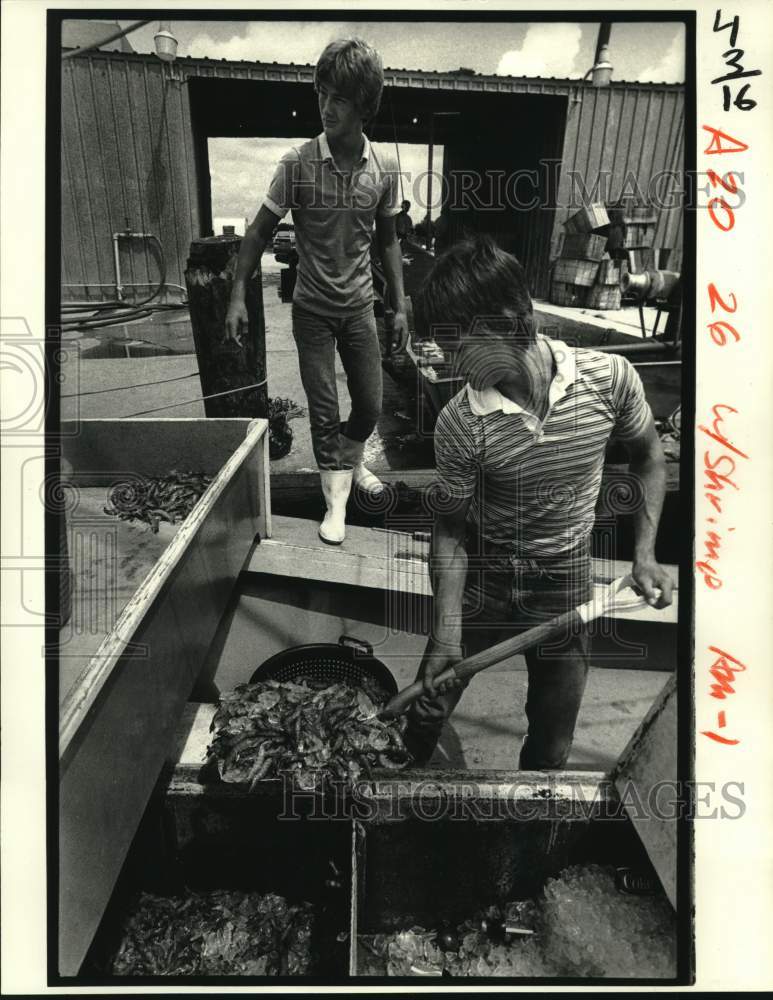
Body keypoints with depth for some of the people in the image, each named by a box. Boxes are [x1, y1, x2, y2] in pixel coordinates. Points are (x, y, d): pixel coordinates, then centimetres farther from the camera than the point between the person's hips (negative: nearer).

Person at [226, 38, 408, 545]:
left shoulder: (384, 169, -5)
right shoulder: (298, 164, -12)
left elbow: (388, 240, 6)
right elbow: (261, 231, -6)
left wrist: (400, 306, 4)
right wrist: (238, 294, -11)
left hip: (360, 307, 3)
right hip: (313, 309, -2)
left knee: (371, 406, 10)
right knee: (324, 409, 3)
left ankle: (350, 461, 41)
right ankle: (337, 499, 17)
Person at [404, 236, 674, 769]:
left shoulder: (610, 378, -19)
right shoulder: (460, 424, -22)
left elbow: (647, 454, 1)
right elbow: (451, 527, -10)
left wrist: (645, 553, -6)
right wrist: (447, 630, -18)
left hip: (564, 587, 1)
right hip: (481, 578, 0)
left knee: (550, 748, 15)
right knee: (427, 710, 12)